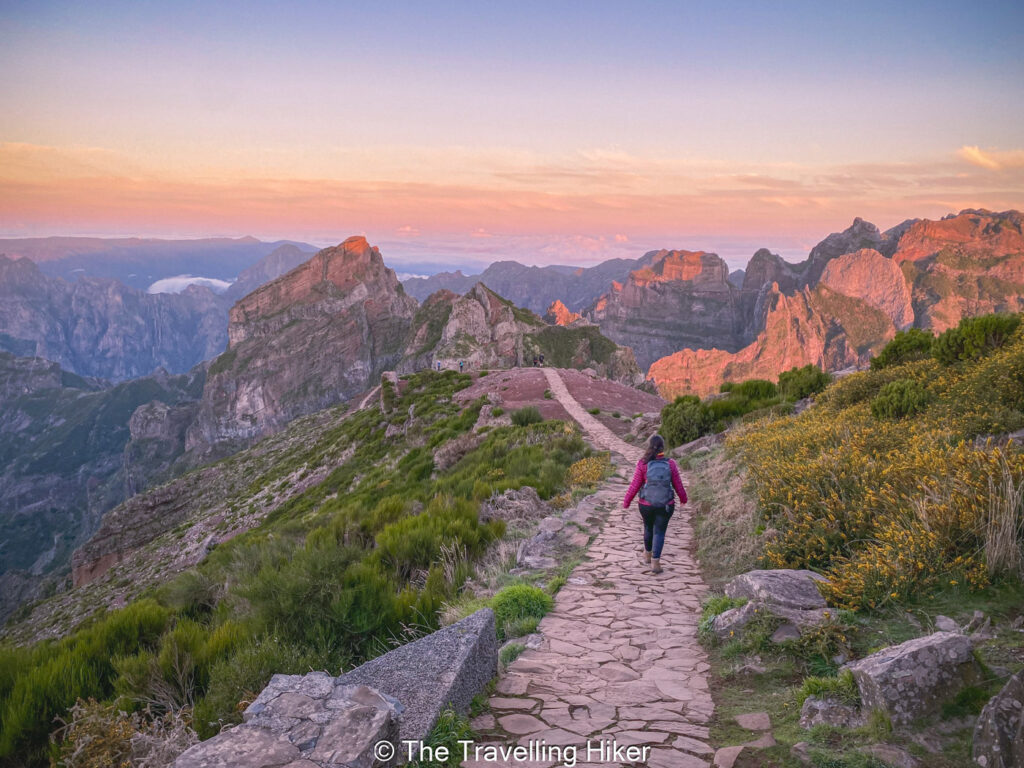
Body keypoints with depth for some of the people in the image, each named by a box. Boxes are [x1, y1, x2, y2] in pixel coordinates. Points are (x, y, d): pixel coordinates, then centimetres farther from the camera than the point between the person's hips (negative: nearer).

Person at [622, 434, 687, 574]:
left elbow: (635, 485, -7)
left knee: (648, 527, 24)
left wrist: (626, 501, 7)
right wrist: (683, 498, 20)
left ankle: (647, 554, 43)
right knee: (659, 531, 9)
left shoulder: (643, 464, -10)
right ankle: (655, 562, 0)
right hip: (666, 505, -1)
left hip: (646, 505, 1)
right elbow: (678, 485, 1)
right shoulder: (670, 464, -8)